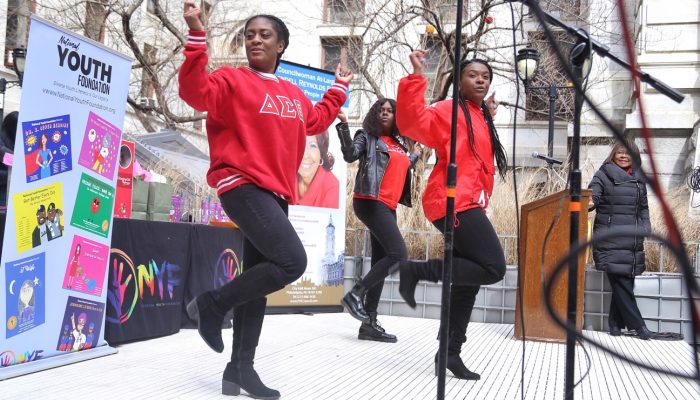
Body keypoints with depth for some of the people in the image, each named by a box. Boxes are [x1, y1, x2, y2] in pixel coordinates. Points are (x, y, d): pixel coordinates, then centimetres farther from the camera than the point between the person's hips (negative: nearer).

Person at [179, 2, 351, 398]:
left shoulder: (294, 94, 19)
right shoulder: (233, 80, -2)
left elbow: (316, 120, 37)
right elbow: (196, 91, -20)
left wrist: (339, 89, 38)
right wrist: (197, 36, -25)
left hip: (276, 193, 8)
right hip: (244, 185, -8)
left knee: (258, 281, 8)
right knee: (292, 261, -23)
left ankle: (241, 368, 17)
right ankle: (212, 303, -4)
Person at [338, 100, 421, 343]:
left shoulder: (399, 143, 21)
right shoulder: (367, 136, 2)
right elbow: (350, 155, -16)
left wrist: (416, 155, 37)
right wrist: (343, 124, -21)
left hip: (389, 207, 8)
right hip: (370, 203, -8)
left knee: (381, 261, 4)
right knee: (398, 254, -19)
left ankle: (369, 324, 5)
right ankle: (355, 294, -10)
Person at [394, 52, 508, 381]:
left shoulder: (481, 117, 21)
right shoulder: (448, 110, -6)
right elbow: (412, 122, -22)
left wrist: (488, 117, 28)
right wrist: (416, 78, -28)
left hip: (469, 205, 10)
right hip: (455, 203, -9)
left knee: (468, 280, 8)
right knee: (493, 267, -17)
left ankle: (450, 353, 15)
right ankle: (415, 270, -8)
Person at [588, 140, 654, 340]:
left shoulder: (638, 179, 15)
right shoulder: (604, 175, 1)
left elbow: (643, 208, 22)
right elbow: (592, 196, -10)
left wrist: (646, 229, 11)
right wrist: (589, 203, -33)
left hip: (633, 240, 5)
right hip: (610, 239, -5)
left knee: (625, 282, 5)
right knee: (620, 282, -8)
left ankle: (615, 324, 14)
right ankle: (637, 324, -2)